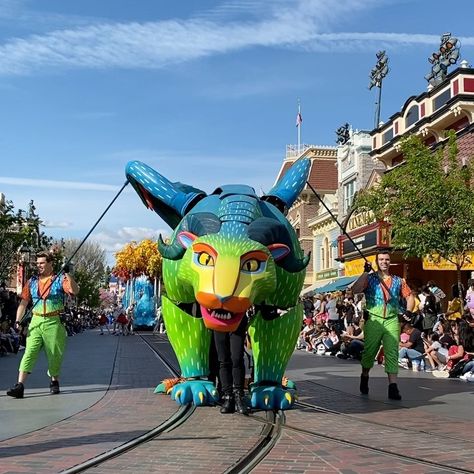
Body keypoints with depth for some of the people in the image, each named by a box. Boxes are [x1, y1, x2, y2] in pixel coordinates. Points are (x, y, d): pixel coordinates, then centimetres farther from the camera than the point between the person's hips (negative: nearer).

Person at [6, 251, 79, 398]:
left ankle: (54, 381, 27)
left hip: (54, 322, -2)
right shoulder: (32, 282, 11)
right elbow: (23, 302, 10)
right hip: (36, 321, 2)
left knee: (55, 354, 7)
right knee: (29, 352, -8)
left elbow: (75, 291, -15)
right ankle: (20, 385, -14)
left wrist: (68, 275, -28)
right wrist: (18, 321, 0)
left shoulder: (60, 280, 0)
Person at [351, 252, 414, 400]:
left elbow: (409, 296, 15)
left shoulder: (398, 281, 12)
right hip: (374, 320, -1)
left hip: (392, 321, 1)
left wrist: (408, 312, -3)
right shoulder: (370, 278, 4)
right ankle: (364, 378, 31)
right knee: (369, 351, 7)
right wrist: (365, 272, -14)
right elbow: (355, 290, -12)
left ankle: (393, 387, -8)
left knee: (392, 353, -6)